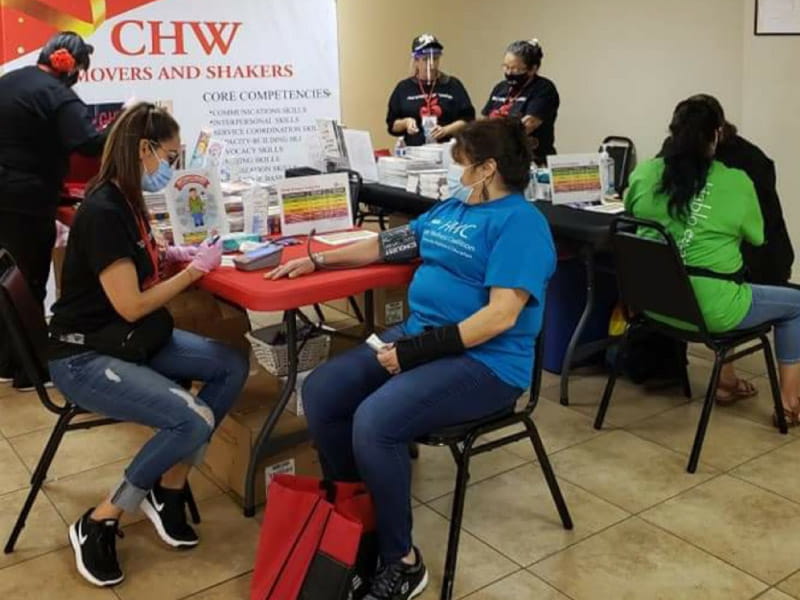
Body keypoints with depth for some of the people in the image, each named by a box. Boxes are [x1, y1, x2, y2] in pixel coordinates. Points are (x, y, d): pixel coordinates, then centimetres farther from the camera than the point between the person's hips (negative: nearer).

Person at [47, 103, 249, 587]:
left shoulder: (127, 201, 6)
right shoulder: (102, 212, -23)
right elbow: (131, 305, -23)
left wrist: (178, 253, 4)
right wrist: (196, 269, -13)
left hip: (134, 340, 10)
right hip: (86, 357, -10)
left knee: (232, 367, -3)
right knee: (194, 420, -25)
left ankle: (167, 489, 6)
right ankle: (98, 524, -5)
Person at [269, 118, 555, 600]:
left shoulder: (519, 222, -12)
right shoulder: (450, 209, 17)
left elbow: (502, 314, -22)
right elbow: (389, 245, 23)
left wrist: (422, 349, -24)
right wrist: (317, 260, 18)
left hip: (484, 362, -9)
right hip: (420, 336, 9)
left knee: (375, 422, -29)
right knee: (321, 392, -5)